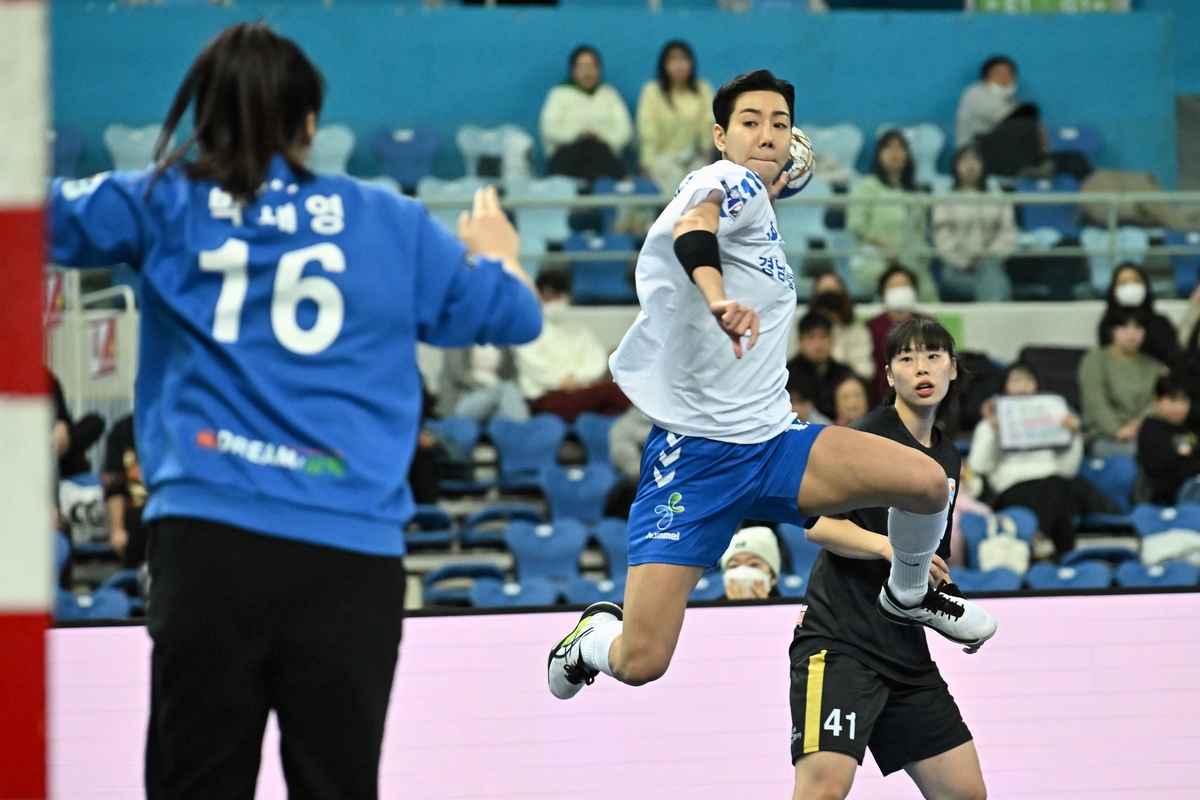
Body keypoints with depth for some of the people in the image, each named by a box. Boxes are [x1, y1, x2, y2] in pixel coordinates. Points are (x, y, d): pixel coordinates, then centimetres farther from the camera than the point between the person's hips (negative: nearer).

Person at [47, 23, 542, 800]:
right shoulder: (389, 223, 10)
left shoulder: (166, 206, 8)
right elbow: (514, 315, 19)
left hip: (208, 539, 0)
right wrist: (497, 252, 42)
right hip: (351, 555, 0)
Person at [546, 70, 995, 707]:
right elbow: (692, 228, -34)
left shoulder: (759, 204, 17)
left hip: (773, 443, 7)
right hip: (695, 455, -7)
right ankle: (594, 638, 21)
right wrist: (718, 296, -53)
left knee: (927, 482, -15)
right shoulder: (728, 179, -9)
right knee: (640, 662, -16)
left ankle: (907, 596, 16)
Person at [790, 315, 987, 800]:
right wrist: (888, 547, -28)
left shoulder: (948, 457, 17)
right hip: (838, 644, -8)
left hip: (908, 651, 8)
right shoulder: (866, 437, -7)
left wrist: (955, 610, 13)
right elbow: (815, 522, -16)